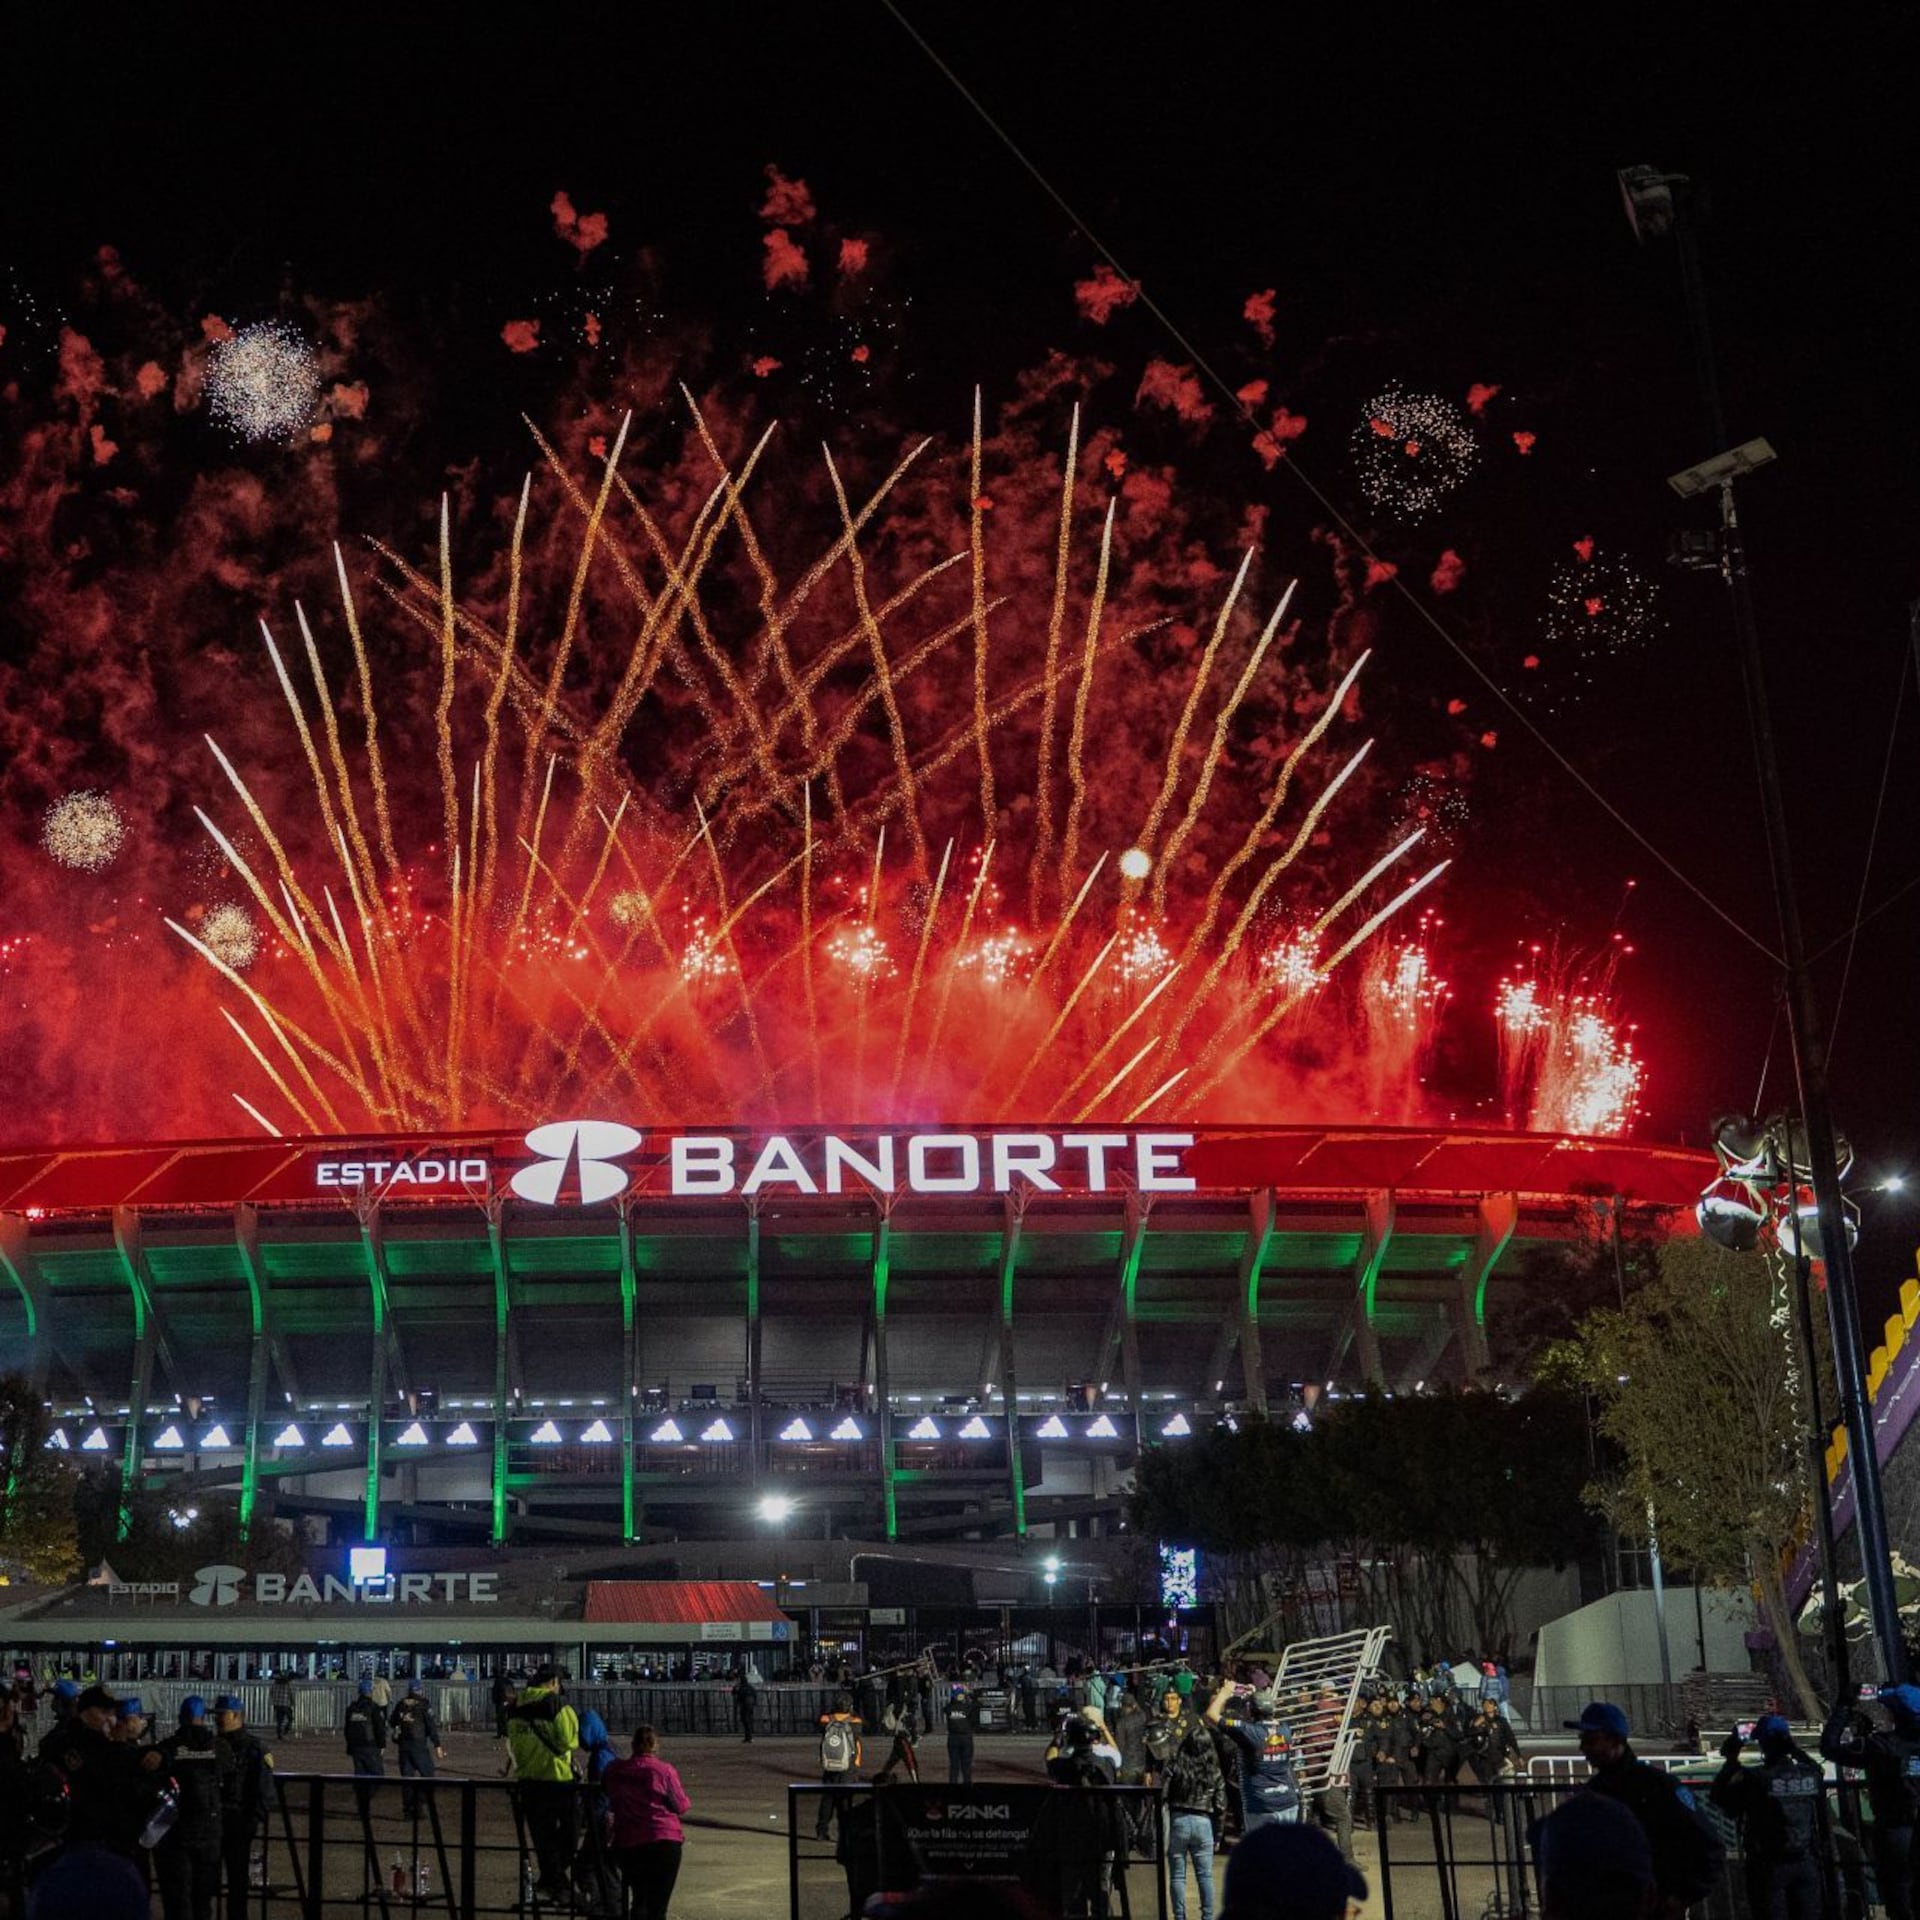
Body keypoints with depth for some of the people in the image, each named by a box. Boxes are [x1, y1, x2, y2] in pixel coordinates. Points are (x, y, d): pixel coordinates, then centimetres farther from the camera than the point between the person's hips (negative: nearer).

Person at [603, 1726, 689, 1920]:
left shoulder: (614, 1771, 4)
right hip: (664, 1841, -4)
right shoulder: (664, 1770, -6)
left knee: (639, 1901, 22)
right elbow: (681, 1805, -1)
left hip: (627, 1844, 4)